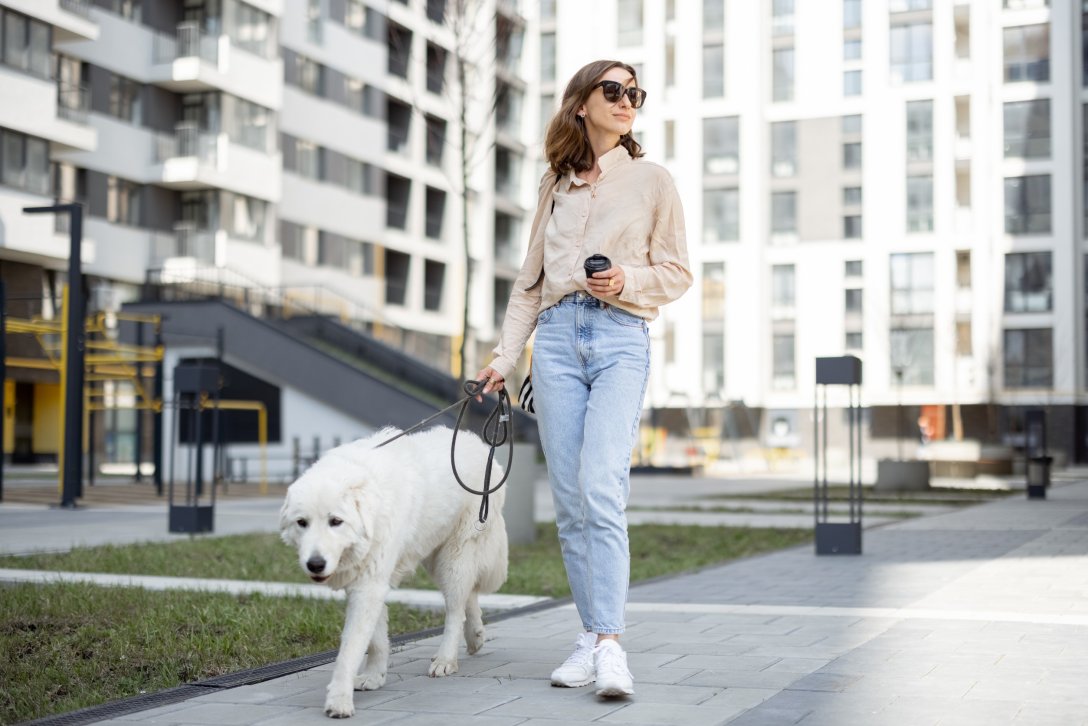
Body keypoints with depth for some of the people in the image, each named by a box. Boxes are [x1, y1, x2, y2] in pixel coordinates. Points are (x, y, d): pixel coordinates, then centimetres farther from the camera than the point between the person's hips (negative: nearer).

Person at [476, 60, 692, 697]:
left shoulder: (653, 180, 9)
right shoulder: (556, 183, 18)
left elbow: (678, 274, 10)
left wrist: (628, 281, -10)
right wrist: (506, 356, 14)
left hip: (621, 338, -3)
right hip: (557, 337, 3)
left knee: (602, 489, -19)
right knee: (569, 500, 0)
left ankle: (610, 643, -19)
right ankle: (592, 635, 7)